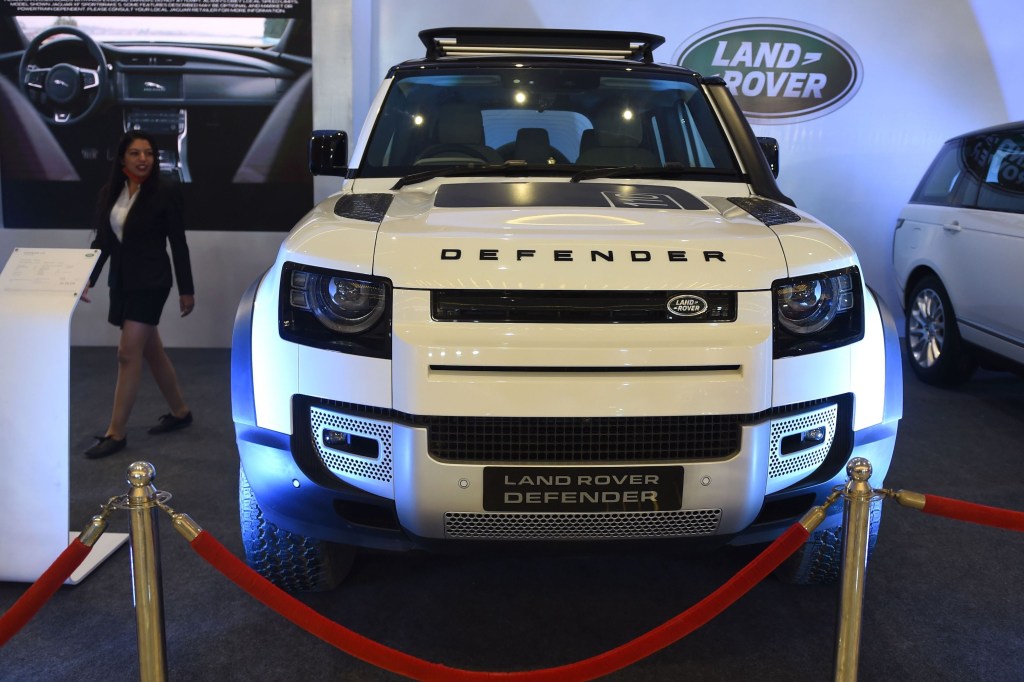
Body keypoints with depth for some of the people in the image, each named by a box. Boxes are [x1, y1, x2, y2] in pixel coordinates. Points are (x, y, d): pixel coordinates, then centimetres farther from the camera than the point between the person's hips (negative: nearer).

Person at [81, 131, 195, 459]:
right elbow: (102, 241, 11)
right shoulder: (109, 192, 6)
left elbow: (178, 243, -6)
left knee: (128, 353, -7)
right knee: (151, 351, 15)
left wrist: (186, 289, -4)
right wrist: (88, 278, 1)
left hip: (150, 282, -6)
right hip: (120, 281, 6)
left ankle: (116, 433, 1)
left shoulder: (165, 192, -9)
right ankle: (180, 411, 31)